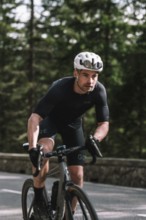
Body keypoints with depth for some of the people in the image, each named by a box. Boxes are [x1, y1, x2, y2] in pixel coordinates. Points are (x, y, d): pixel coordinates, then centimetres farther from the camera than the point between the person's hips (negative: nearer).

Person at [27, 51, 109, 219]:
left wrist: (94, 139, -45)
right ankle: (38, 202, -20)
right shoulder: (60, 88, -37)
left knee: (77, 175, -6)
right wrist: (32, 148, -56)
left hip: (73, 123, 3)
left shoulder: (99, 91, -27)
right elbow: (34, 118, -42)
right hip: (50, 119, -3)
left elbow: (104, 124, -22)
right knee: (44, 149, -35)